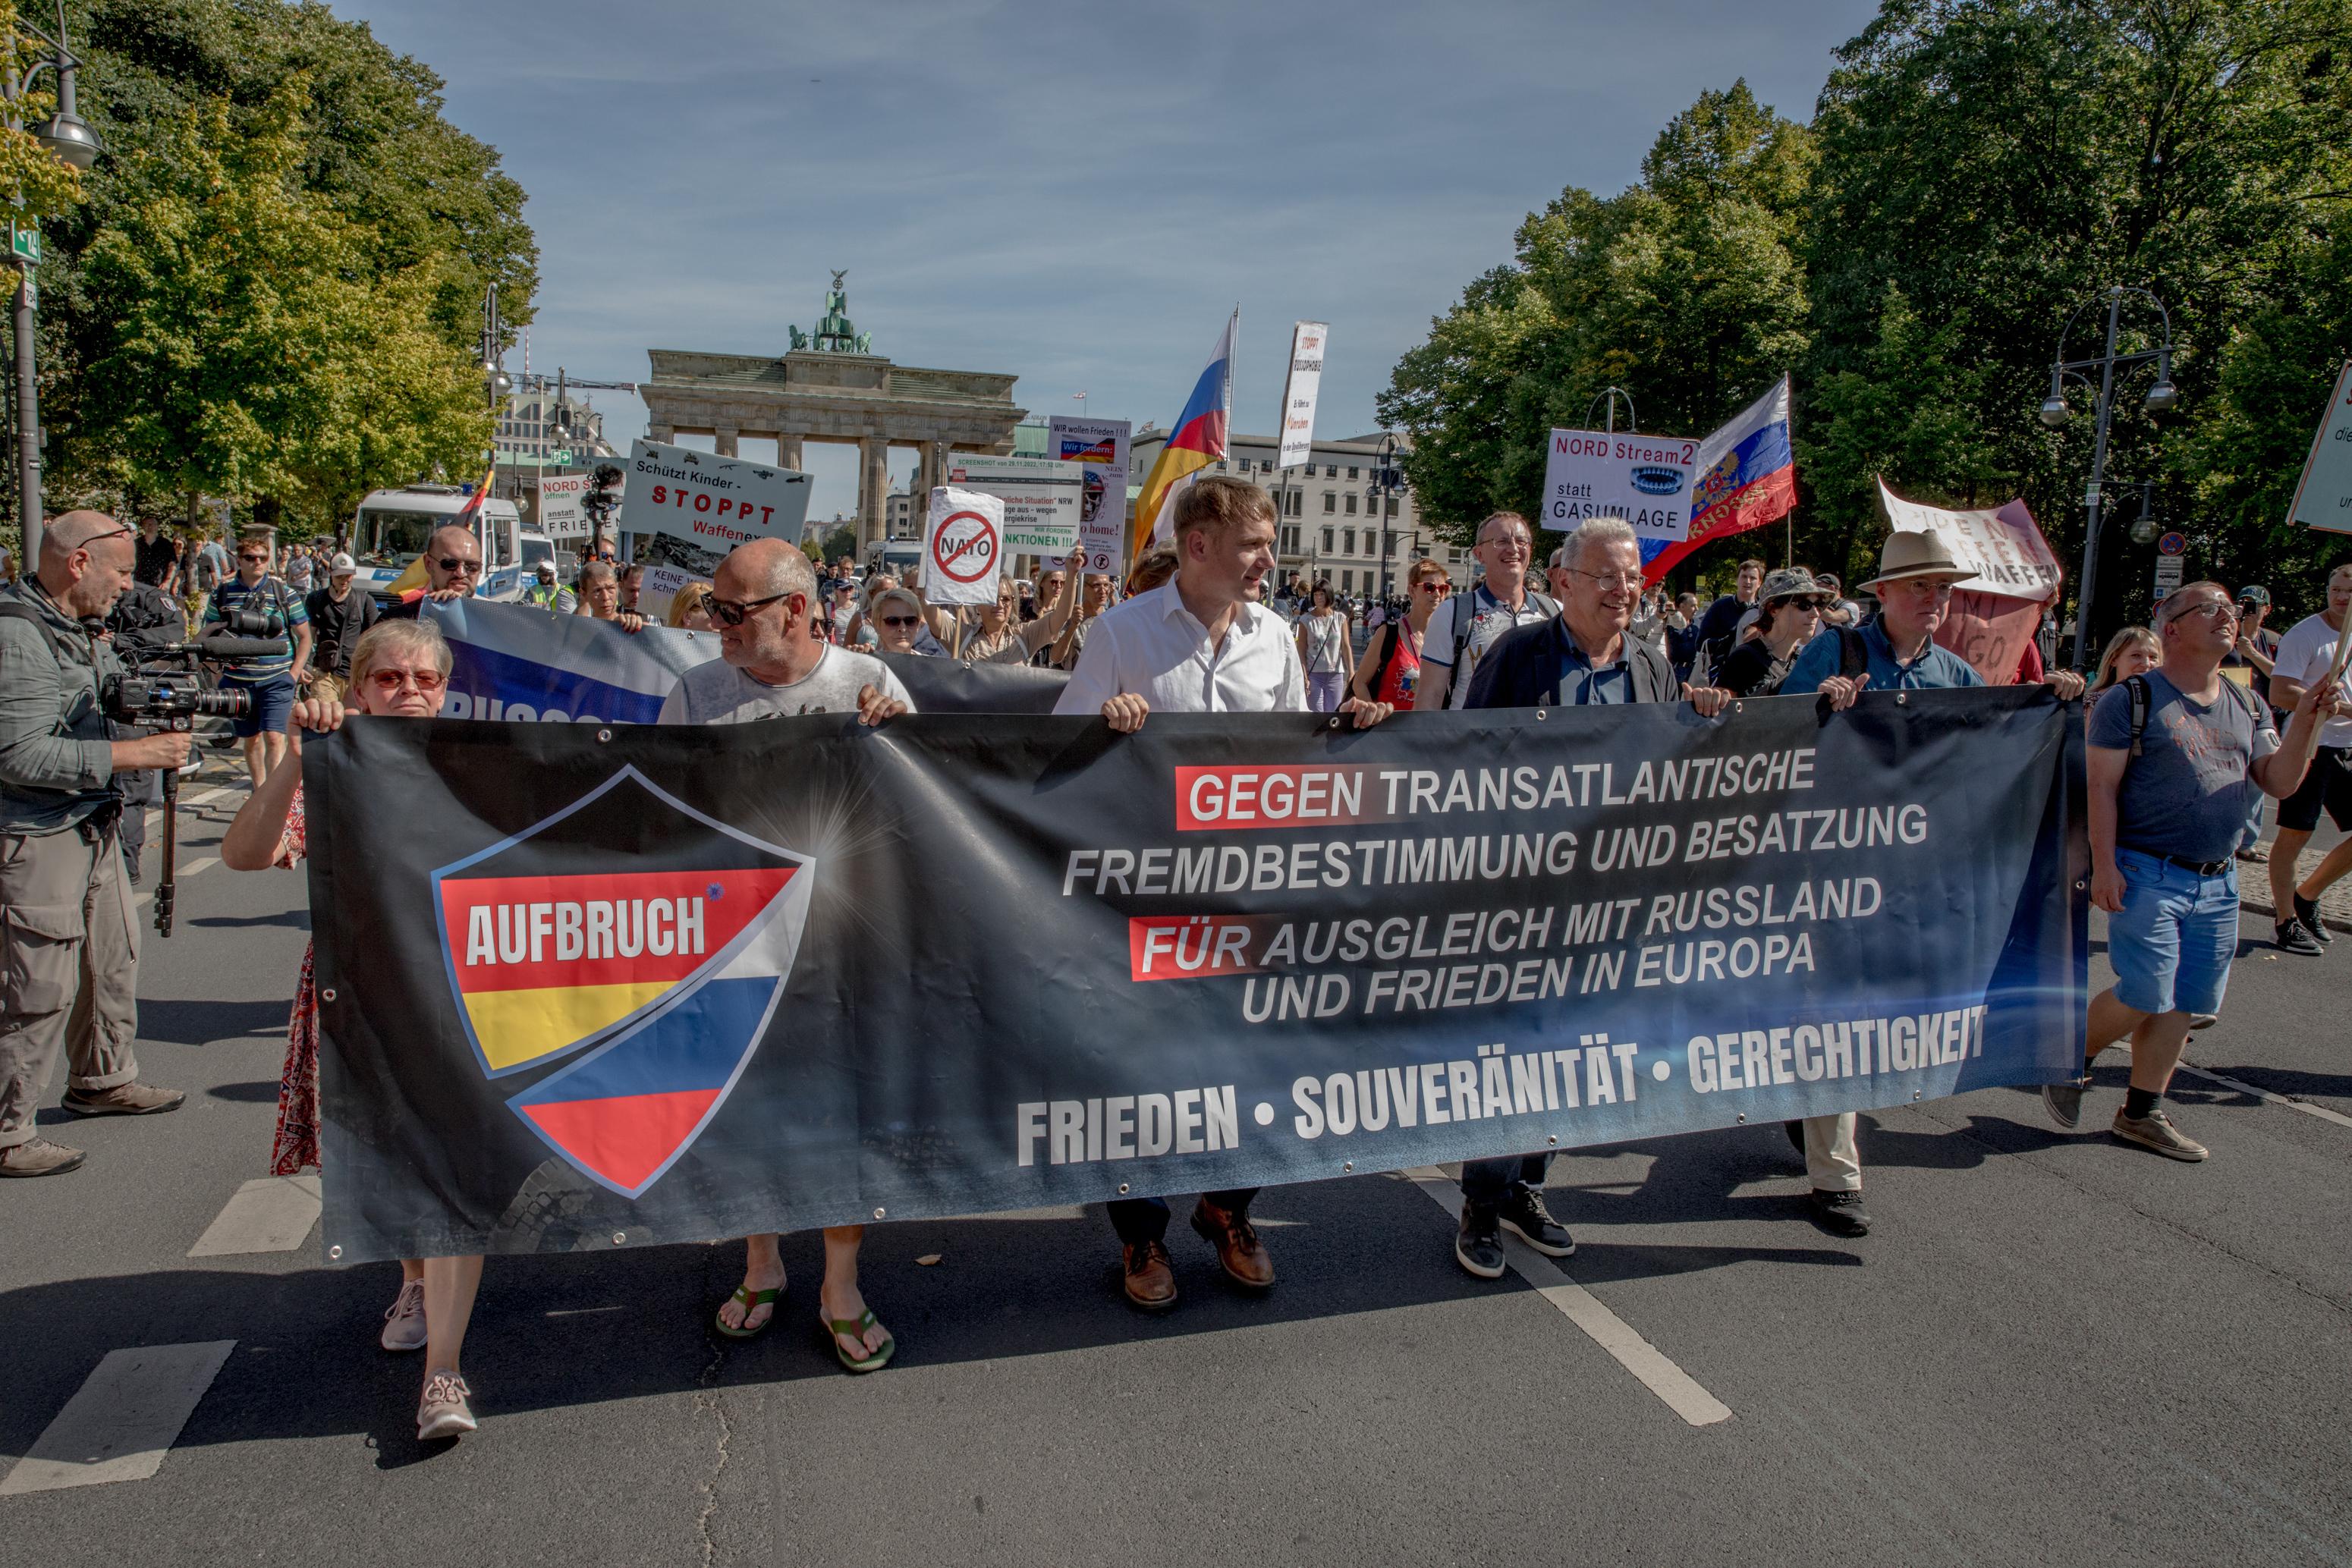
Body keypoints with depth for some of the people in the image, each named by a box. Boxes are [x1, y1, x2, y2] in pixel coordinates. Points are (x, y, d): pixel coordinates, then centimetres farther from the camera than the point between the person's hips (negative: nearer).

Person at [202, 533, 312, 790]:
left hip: (277, 679, -3)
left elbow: (304, 636, 6)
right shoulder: (223, 593, 5)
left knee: (274, 737, -14)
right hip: (237, 680, 3)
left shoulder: (284, 592, 0)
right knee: (252, 739, 12)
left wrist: (295, 672, -3)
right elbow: (208, 635, 14)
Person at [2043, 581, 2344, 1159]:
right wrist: (2103, 865, -15)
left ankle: (2142, 1113, 19)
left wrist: (2307, 720, -8)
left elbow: (2279, 783, 8)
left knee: (2182, 1004, 8)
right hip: (2147, 873, -6)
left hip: (2217, 882, 6)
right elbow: (2102, 787, -9)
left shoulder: (2247, 707, 14)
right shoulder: (2132, 699, -6)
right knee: (2145, 996, -11)